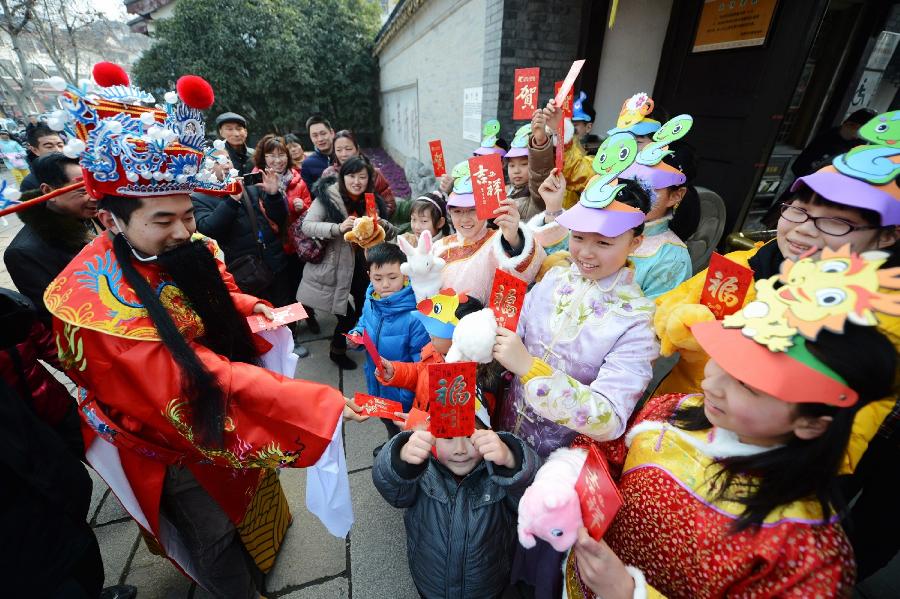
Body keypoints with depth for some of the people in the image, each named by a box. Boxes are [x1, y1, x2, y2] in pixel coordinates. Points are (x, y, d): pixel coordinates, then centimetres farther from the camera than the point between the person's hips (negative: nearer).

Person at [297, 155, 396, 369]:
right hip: (333, 267, -4)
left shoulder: (372, 201, 4)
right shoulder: (327, 196, -10)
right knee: (347, 314, -2)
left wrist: (382, 225, -18)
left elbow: (390, 234, 5)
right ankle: (337, 351, 28)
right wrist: (338, 228, -34)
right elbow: (307, 226, -19)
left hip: (359, 264, 5)